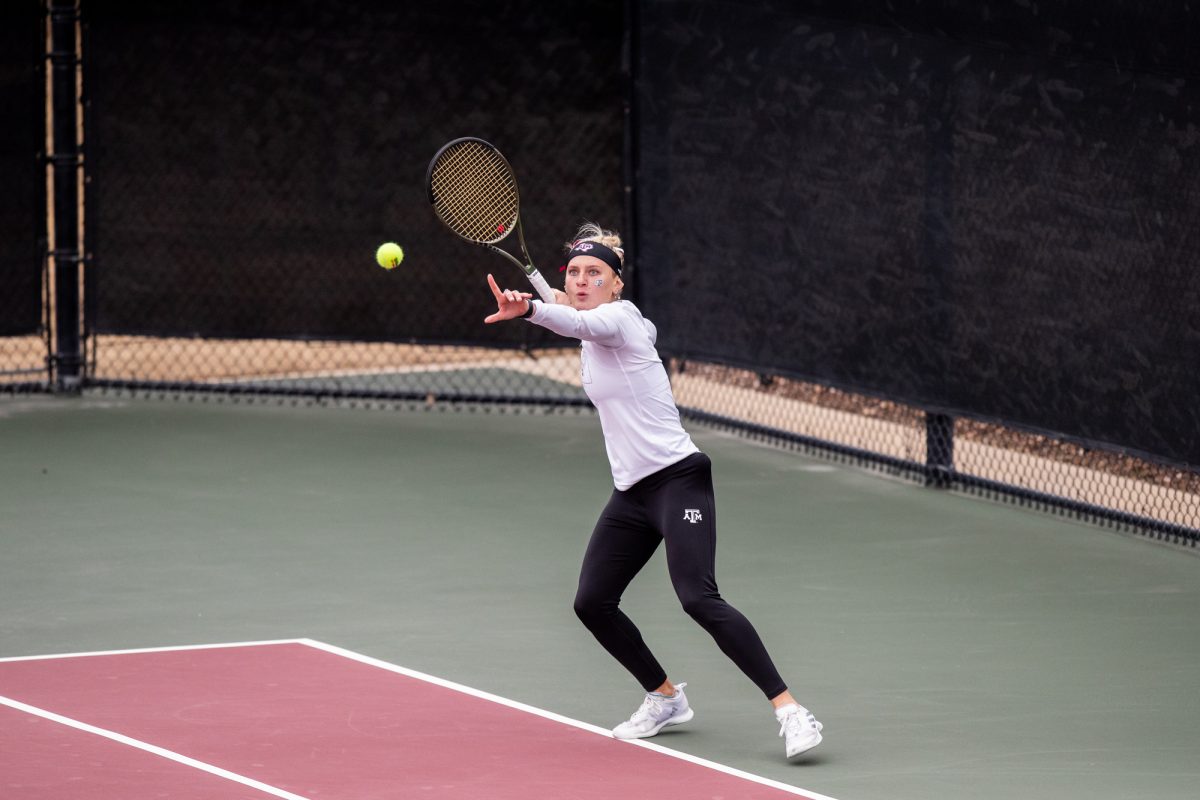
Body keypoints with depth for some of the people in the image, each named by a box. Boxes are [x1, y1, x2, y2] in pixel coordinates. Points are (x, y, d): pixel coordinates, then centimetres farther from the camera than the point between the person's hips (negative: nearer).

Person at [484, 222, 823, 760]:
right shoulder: (595, 337, 13)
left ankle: (789, 711, -24)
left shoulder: (617, 317, -12)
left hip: (677, 479, -10)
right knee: (592, 604, 7)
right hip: (631, 493, 10)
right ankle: (665, 699, 26)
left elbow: (579, 323, -36)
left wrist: (528, 309, -56)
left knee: (698, 598, -23)